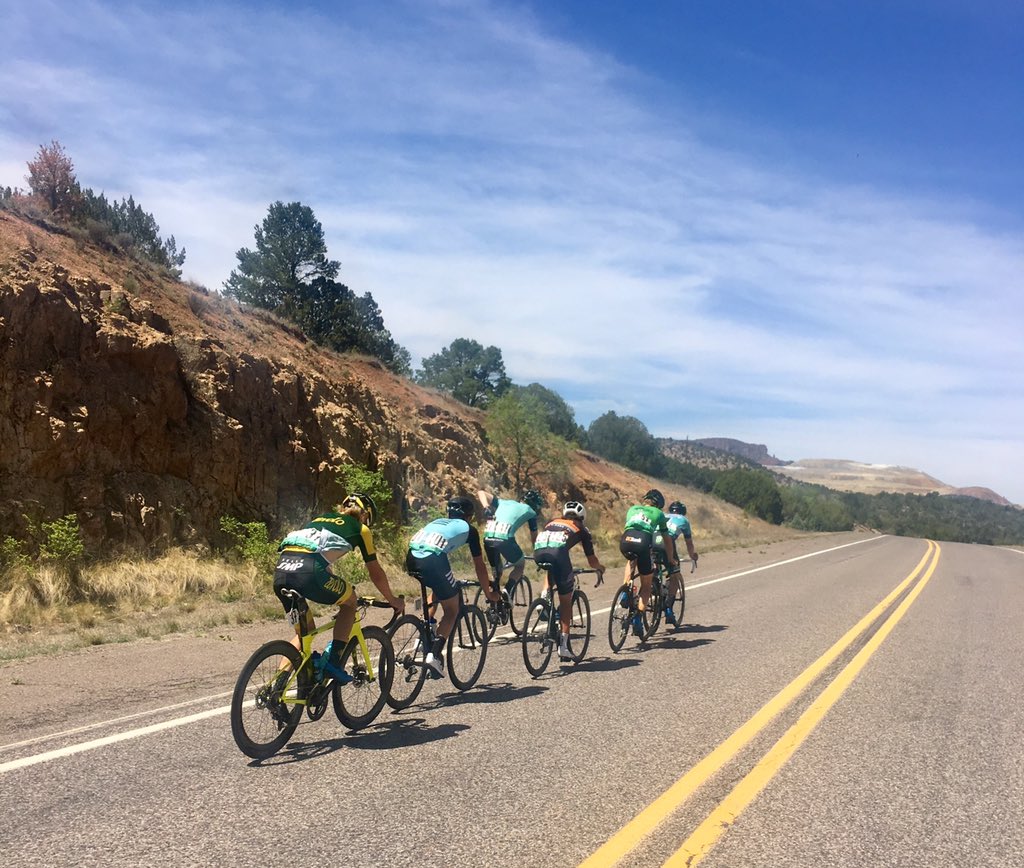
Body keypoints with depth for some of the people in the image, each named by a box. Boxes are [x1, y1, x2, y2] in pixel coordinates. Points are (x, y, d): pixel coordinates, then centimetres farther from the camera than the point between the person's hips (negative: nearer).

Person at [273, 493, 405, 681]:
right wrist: (393, 600, 40)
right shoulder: (360, 528, 20)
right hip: (308, 571, -6)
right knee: (350, 602, 23)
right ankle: (333, 661, 10)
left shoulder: (320, 518, 36)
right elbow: (376, 574, 24)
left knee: (305, 632, 25)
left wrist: (339, 591, 59)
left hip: (281, 570, 6)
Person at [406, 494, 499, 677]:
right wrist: (489, 593, 38)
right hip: (432, 561, -6)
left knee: (439, 590, 33)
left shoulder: (437, 522, 36)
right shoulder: (468, 529, 22)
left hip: (411, 559, 6)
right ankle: (435, 654, -4)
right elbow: (479, 566, 25)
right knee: (452, 610, 11)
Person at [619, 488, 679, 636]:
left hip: (625, 541, 2)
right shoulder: (658, 513, 27)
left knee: (630, 561, 39)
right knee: (646, 585, 17)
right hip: (643, 543, -2)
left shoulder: (632, 509, 33)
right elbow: (667, 540, 33)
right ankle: (638, 618, 5)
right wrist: (671, 560, 47)